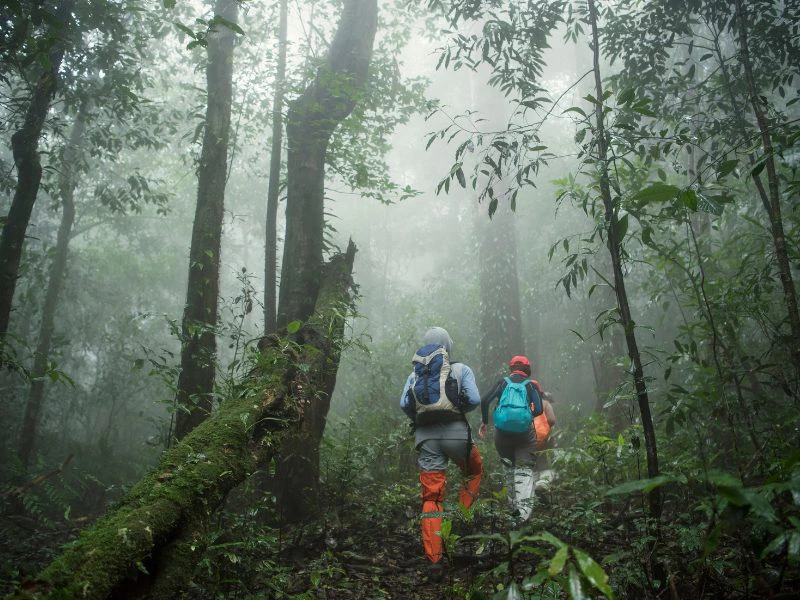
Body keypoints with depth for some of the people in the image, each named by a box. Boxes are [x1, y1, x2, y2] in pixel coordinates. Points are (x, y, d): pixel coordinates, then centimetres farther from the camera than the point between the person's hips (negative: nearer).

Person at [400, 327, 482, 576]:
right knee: (474, 471, 29)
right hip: (455, 431, -2)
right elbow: (474, 400, -2)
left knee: (431, 497, 4)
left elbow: (404, 404, 2)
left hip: (425, 436, 2)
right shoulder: (461, 369, 8)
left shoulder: (414, 374, 16)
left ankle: (434, 559, -2)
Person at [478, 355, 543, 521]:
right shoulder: (532, 385, 7)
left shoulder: (503, 382, 9)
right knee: (524, 469, 3)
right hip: (525, 432, -1)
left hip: (502, 432, 1)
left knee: (509, 467, 20)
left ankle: (514, 504, 21)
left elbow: (484, 401, -3)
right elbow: (539, 410, -4)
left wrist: (484, 422, 8)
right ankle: (524, 508, -14)